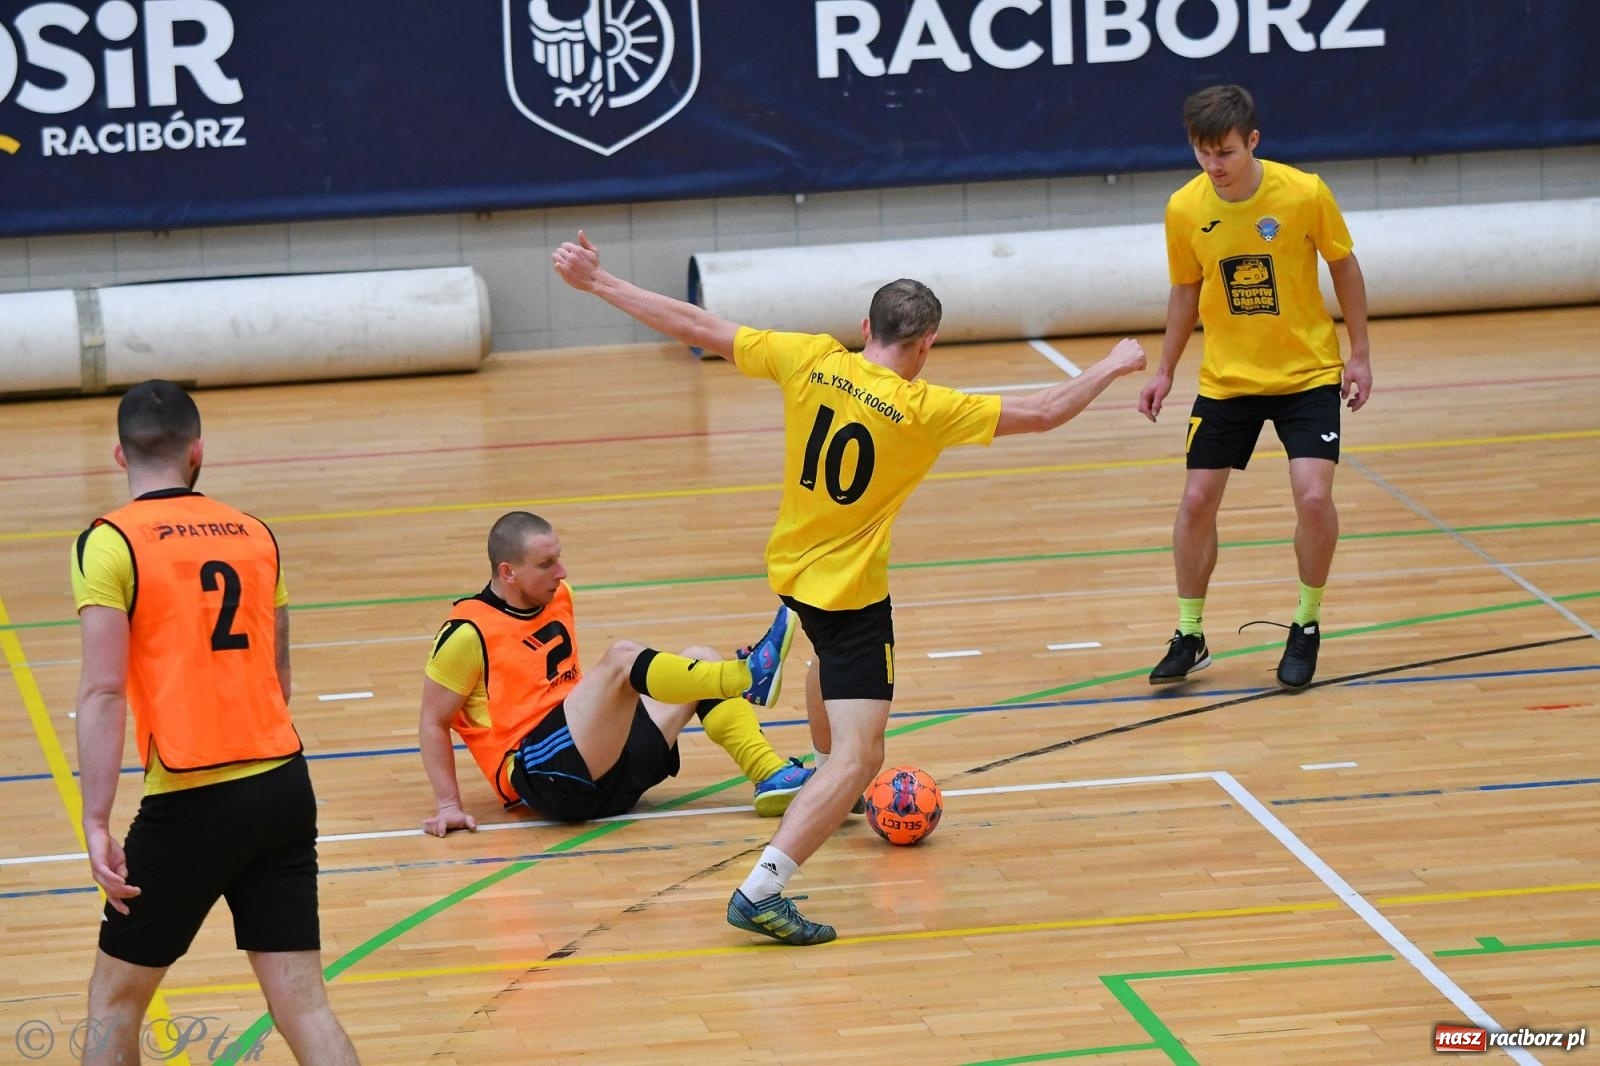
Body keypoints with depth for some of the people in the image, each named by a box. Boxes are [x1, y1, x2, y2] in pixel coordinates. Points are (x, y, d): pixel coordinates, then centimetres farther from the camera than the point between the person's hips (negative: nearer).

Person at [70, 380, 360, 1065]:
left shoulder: (109, 543, -5)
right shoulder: (254, 534, 12)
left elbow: (103, 692, -13)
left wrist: (96, 824, -15)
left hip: (191, 803, -4)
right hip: (286, 787, 5)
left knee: (115, 997, 12)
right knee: (303, 1005, 3)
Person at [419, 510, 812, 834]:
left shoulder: (558, 596, 15)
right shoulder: (468, 632, -8)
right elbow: (433, 723, -5)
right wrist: (449, 806, -11)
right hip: (543, 773, -9)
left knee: (700, 660, 3)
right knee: (622, 657, -27)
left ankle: (770, 777, -15)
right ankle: (745, 676, -40)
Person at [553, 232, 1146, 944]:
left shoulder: (810, 362, -9)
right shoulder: (921, 410, -20)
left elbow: (696, 328, -7)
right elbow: (1043, 413, -16)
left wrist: (597, 282, 0)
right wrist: (1111, 367, 0)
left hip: (791, 568, 7)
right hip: (851, 591, -7)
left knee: (835, 660, 39)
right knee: (859, 758, -10)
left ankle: (823, 773, 64)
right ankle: (761, 889, -25)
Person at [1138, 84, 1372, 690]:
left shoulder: (1304, 194, -17)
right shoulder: (1184, 209, -10)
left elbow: (1343, 266, -2)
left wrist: (1359, 354, 0)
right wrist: (1165, 371, 7)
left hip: (1307, 374, -2)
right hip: (1226, 380, 2)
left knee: (1313, 497, -15)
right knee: (1197, 501, -1)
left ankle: (1306, 628, 8)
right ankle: (1189, 636, 17)